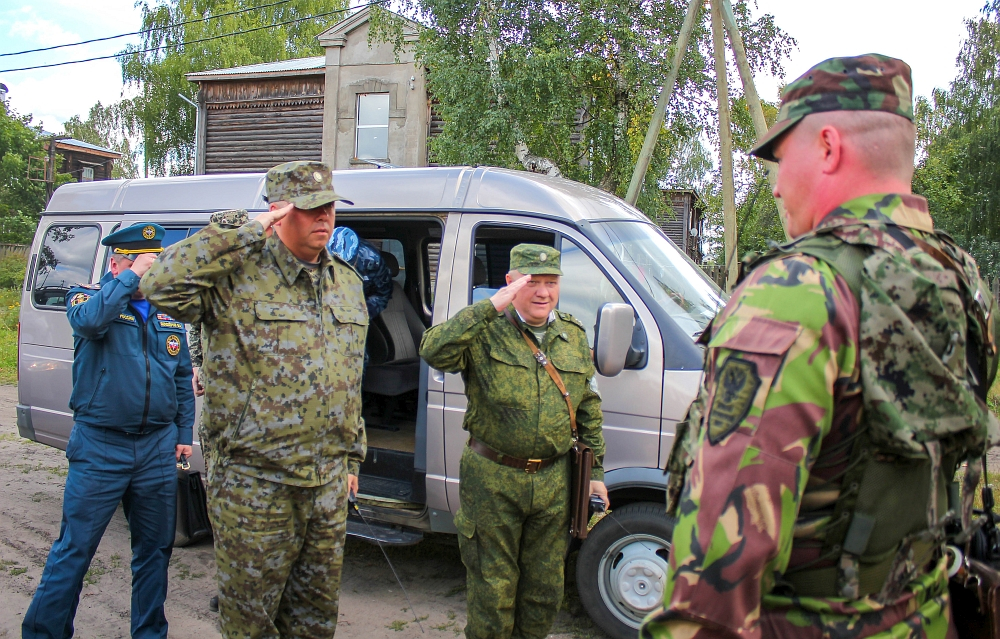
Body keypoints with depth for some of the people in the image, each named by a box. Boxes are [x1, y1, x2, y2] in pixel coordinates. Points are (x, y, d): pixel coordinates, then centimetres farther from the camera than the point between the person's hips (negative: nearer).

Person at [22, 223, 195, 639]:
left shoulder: (169, 313, 11)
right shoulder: (87, 296, 0)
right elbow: (89, 319, -27)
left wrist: (184, 433, 12)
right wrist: (132, 275, -19)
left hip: (158, 448, 5)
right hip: (100, 448, -4)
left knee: (155, 549, 13)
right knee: (74, 549, 0)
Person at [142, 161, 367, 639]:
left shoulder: (347, 283, 11)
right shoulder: (238, 276, -10)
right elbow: (164, 285, -29)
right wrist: (247, 234, -24)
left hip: (329, 483, 6)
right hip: (255, 486, -5)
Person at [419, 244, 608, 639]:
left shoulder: (574, 335, 8)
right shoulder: (486, 332, -7)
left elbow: (589, 408, 15)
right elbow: (434, 351, -27)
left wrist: (596, 470, 13)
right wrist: (491, 307, -29)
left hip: (554, 481, 5)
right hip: (493, 479, -4)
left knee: (546, 585, 17)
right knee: (493, 584, 8)